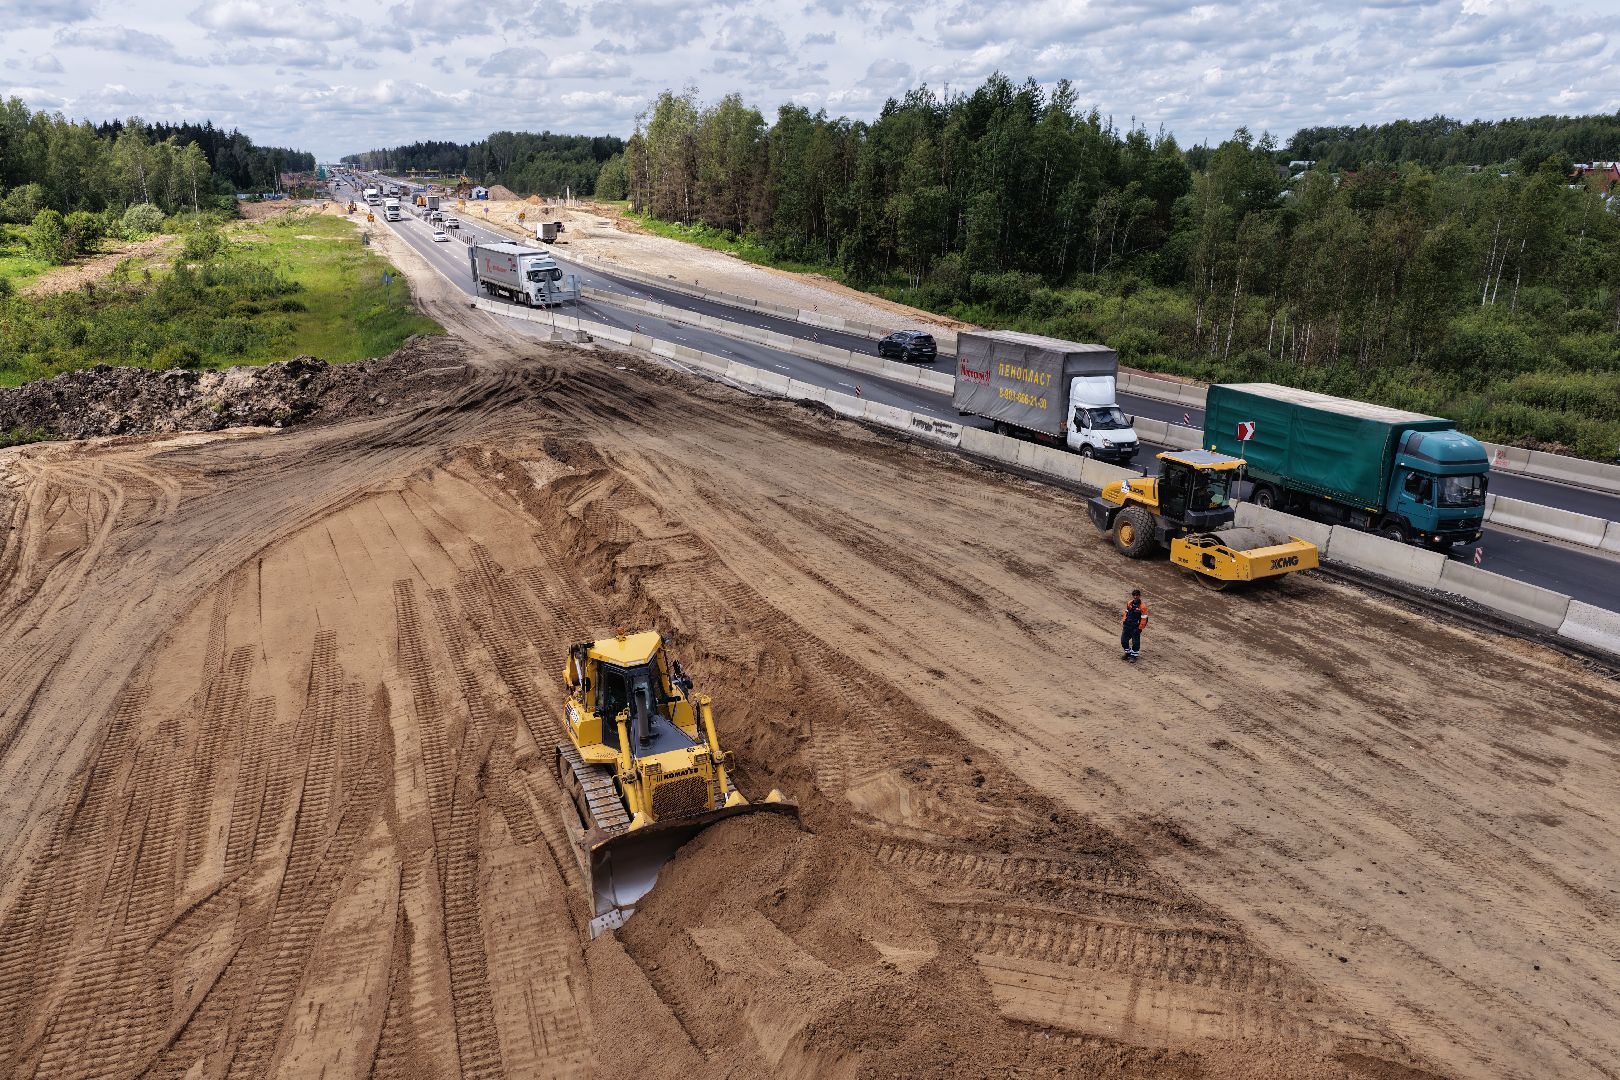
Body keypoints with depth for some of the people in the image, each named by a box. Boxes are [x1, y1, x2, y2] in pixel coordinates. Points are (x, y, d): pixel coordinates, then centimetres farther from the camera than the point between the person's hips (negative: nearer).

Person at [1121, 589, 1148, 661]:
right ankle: (1128, 653, 30)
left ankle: (1134, 655, 21)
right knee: (1124, 640, 10)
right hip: (1127, 625, 6)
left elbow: (1144, 618, -12)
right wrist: (1124, 622, 11)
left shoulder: (1142, 606, -14)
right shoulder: (1129, 604, 3)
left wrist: (1140, 628, -11)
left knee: (1135, 642, 4)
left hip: (1136, 627, -6)